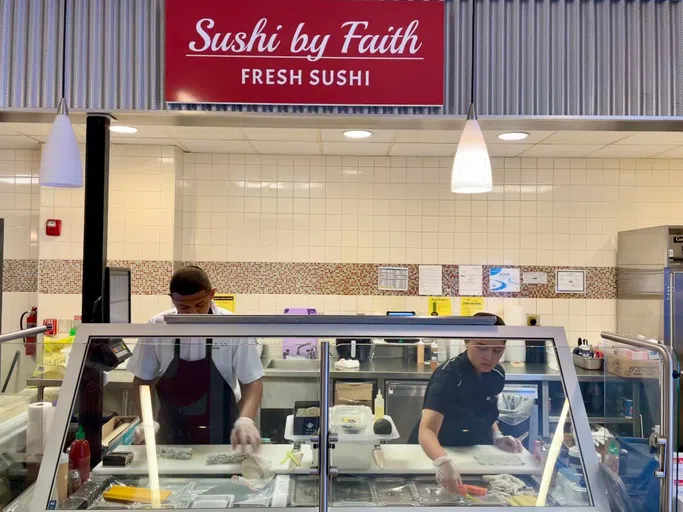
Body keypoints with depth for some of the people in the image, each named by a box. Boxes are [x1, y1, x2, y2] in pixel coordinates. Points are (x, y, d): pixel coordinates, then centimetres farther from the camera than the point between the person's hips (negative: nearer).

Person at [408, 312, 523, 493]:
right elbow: (426, 430, -37)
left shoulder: (497, 374, -6)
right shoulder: (448, 376, -26)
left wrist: (497, 436, -4)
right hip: (432, 454, -5)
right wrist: (444, 461, -54)